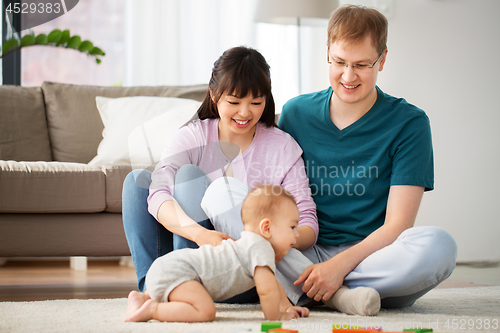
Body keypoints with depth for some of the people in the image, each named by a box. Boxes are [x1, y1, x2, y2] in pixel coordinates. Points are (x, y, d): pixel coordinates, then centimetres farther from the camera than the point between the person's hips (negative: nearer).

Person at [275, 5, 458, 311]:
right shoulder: (296, 113, 7)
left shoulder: (408, 123, -2)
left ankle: (295, 289, -26)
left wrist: (340, 264, -24)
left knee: (438, 245, -35)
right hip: (307, 253, 2)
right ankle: (342, 295, -30)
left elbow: (397, 225, -8)